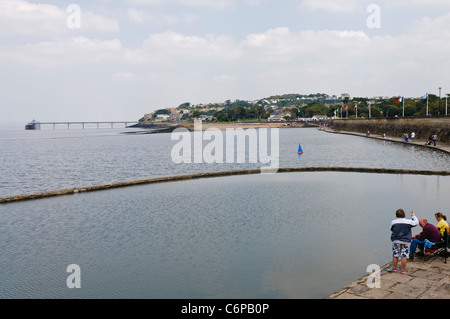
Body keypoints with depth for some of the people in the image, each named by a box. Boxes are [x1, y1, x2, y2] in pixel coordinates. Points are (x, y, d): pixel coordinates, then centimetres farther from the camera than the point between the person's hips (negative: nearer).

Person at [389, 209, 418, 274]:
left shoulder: (393, 222, -2)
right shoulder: (408, 222, -4)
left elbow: (392, 229, 10)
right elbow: (416, 222, 12)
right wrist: (413, 215, 25)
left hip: (396, 241, 1)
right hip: (406, 241, -1)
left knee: (395, 255, 9)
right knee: (404, 256, 2)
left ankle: (394, 268, 16)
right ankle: (402, 270, 5)